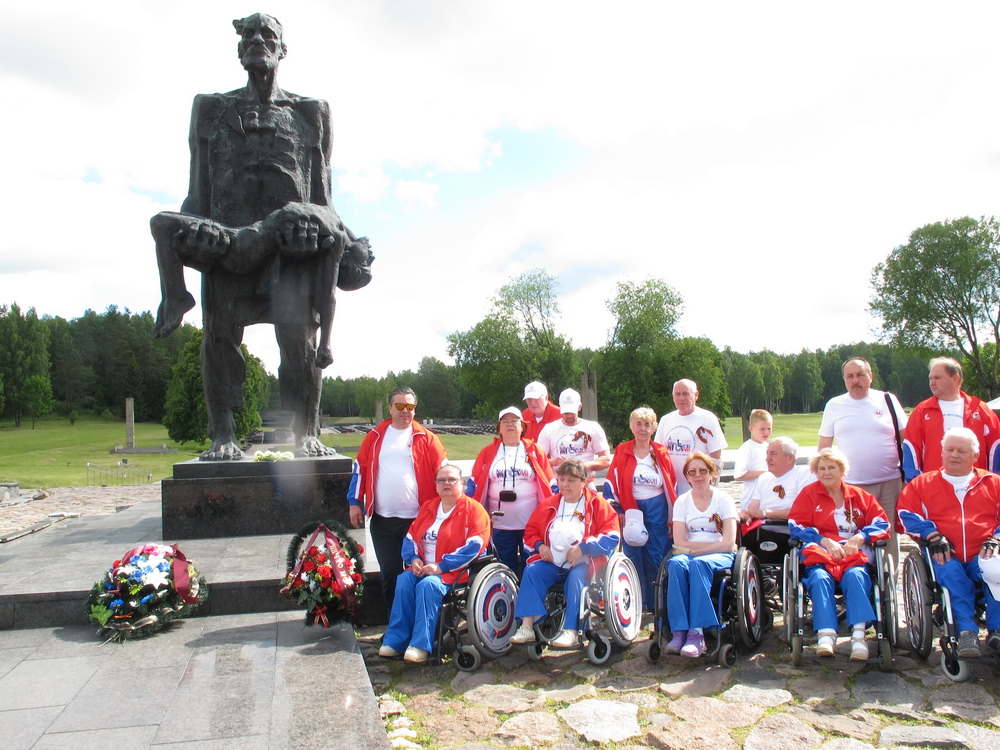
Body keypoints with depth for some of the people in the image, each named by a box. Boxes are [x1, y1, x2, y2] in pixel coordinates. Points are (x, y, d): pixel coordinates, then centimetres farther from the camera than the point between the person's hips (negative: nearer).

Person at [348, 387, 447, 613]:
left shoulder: (426, 438, 0)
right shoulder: (375, 437, 6)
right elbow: (360, 469, 9)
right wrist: (355, 502, 3)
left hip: (418, 519, -2)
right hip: (382, 520, 2)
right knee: (390, 575, 10)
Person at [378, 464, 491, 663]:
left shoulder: (473, 509, -2)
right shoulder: (427, 508, 18)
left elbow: (474, 546, -14)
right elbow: (410, 537, 18)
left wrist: (441, 566, -19)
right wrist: (413, 559, -5)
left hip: (454, 571, -6)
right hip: (423, 568, 6)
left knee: (428, 585, -32)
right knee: (404, 581, -22)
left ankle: (421, 646, -26)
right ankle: (395, 641, -17)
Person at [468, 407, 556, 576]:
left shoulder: (535, 451, 5)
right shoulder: (488, 452, 8)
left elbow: (550, 486, 5)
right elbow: (474, 483, 7)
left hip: (531, 523, -1)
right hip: (500, 523, 1)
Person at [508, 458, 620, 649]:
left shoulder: (597, 504, 0)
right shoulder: (549, 505, 12)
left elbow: (612, 536, -9)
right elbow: (531, 531, 21)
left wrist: (583, 548, -19)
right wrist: (539, 545, -2)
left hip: (583, 563, -4)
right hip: (552, 562, 4)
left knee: (576, 577, -35)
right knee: (531, 570, -22)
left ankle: (571, 632, -33)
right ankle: (527, 628, -26)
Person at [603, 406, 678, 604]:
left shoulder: (661, 454, 6)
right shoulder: (622, 452, 2)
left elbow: (671, 487, 9)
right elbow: (611, 485, 1)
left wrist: (672, 519, 5)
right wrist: (617, 512, -8)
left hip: (657, 511, 1)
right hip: (631, 511, -1)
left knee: (656, 559, 3)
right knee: (633, 559, 4)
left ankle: (656, 606, 14)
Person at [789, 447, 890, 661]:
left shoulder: (860, 496, 21)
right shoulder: (808, 493, 16)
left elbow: (881, 523, 10)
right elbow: (796, 526, 6)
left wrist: (858, 538, -9)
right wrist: (825, 541, -9)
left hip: (855, 551, 1)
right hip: (820, 552, -1)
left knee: (856, 576, -33)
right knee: (819, 578, -34)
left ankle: (859, 635, -38)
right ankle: (826, 635, -42)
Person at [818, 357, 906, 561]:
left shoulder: (888, 400, 5)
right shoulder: (834, 405, 6)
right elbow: (824, 448, 10)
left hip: (889, 483, 0)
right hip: (851, 485, 0)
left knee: (889, 537, 8)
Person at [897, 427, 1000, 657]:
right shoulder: (922, 483, 17)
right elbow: (907, 513, 6)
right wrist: (932, 535, -10)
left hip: (982, 555, 1)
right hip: (945, 555, 0)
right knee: (950, 573, -35)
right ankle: (967, 631, -33)